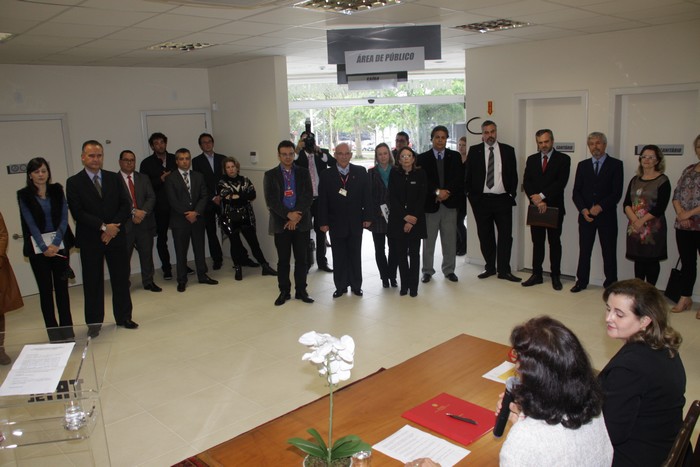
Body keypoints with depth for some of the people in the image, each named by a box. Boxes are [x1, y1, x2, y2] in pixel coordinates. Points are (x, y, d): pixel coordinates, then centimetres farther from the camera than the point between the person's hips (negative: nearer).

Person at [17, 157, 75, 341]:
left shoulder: (57, 190, 5)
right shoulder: (24, 195, 0)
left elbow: (64, 217, -1)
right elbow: (30, 223, -7)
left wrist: (56, 243, -12)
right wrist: (44, 247, -16)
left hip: (59, 245, 2)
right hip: (38, 248, -1)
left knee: (62, 287, 4)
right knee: (45, 290, 3)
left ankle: (67, 329, 13)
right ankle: (53, 331, 9)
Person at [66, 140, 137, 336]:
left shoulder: (114, 178, 8)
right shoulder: (74, 182, -1)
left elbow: (126, 206, 3)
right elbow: (77, 213, -9)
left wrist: (113, 227, -10)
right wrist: (103, 227, -16)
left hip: (116, 236, 3)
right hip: (90, 240, -2)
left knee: (121, 279, 8)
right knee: (92, 282, 5)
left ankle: (123, 317, 21)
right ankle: (94, 322, 17)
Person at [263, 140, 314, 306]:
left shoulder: (303, 172, 6)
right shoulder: (270, 175, 3)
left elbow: (308, 196, -2)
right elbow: (270, 200, -6)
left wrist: (297, 216, -13)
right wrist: (288, 215, -16)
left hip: (301, 222, 1)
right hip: (281, 223, -1)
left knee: (301, 258, 6)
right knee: (283, 259, 6)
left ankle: (301, 291, 17)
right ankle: (284, 292, 17)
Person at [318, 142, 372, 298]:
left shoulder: (360, 172, 1)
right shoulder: (327, 175, -1)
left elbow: (366, 196, 1)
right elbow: (322, 201, -2)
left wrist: (367, 217, -4)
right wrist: (323, 222, -7)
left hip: (355, 222, 1)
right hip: (336, 223, 0)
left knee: (355, 255, 10)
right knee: (339, 256, 7)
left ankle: (356, 285, 22)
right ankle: (341, 286, 18)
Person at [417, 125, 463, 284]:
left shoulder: (455, 156, 9)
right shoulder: (422, 158, 4)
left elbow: (458, 178, 0)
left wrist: (447, 192, -13)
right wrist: (437, 192, -16)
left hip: (450, 203, 1)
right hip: (430, 204, -1)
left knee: (450, 240, 6)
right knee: (428, 240, 5)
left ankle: (449, 270, 19)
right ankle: (427, 271, 16)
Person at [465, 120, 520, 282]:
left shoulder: (508, 150, 6)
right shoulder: (474, 151, 4)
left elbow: (513, 175, 8)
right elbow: (468, 175, 6)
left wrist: (512, 194, -1)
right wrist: (471, 195, 0)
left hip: (503, 199, 0)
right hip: (481, 200, 0)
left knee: (505, 235, -2)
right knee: (485, 235, 7)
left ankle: (504, 270, 6)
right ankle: (490, 267, 19)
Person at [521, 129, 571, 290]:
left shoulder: (563, 159, -1)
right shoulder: (531, 159, 10)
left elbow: (561, 182, -12)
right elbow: (526, 182, 1)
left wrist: (542, 196, -16)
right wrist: (536, 200, -12)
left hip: (554, 207, -3)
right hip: (536, 207, 3)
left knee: (554, 242, 5)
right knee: (537, 242, 8)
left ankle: (555, 276, 13)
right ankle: (537, 274, 14)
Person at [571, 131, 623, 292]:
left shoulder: (615, 164, 1)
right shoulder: (582, 165, 10)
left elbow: (617, 192, -7)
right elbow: (576, 192, 6)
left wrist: (600, 207, -16)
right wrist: (583, 210, -9)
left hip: (607, 216, -2)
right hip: (586, 215, 2)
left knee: (609, 251, 4)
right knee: (584, 250, 5)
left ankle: (610, 283, 13)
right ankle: (581, 281, 15)